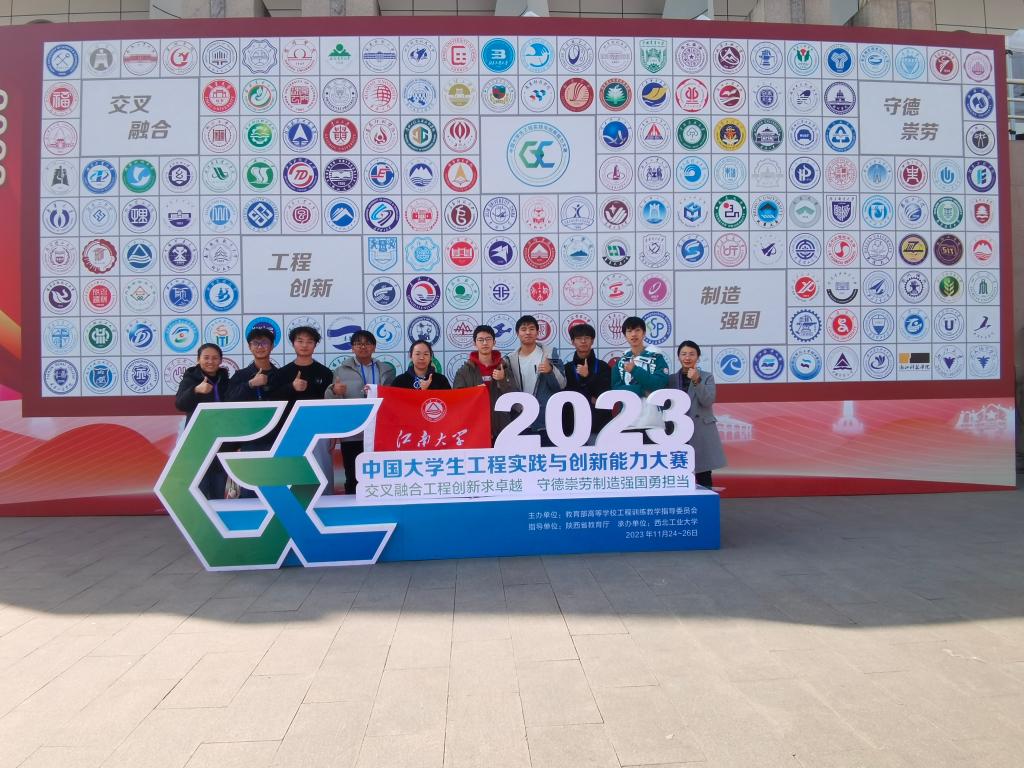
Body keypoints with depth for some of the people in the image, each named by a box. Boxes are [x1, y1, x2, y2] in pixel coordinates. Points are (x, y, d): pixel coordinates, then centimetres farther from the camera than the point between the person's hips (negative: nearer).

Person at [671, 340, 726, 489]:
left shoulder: (707, 377, 3)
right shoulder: (672, 379, 7)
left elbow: (708, 401, -11)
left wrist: (697, 381, -20)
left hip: (702, 432, -1)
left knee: (703, 477, 1)